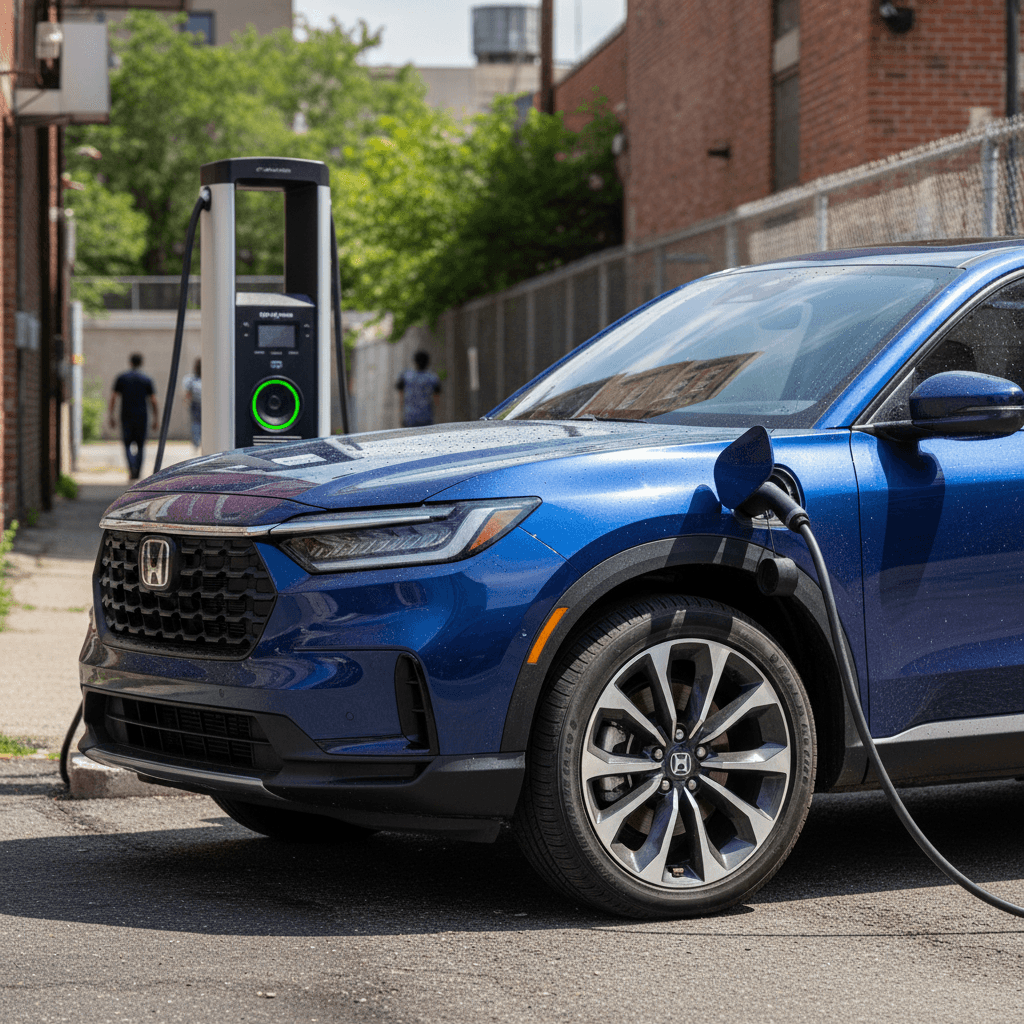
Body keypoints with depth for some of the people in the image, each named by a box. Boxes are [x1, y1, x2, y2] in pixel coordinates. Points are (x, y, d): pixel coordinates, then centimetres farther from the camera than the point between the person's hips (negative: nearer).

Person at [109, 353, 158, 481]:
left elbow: (113, 398, -2)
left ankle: (132, 466, -21)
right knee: (140, 445, 10)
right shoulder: (146, 380, 3)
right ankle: (137, 472, 11)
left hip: (126, 416, -1)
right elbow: (153, 401, 0)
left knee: (128, 443, 4)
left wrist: (111, 416, 3)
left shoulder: (122, 378, 2)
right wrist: (155, 419, 6)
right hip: (141, 416, 1)